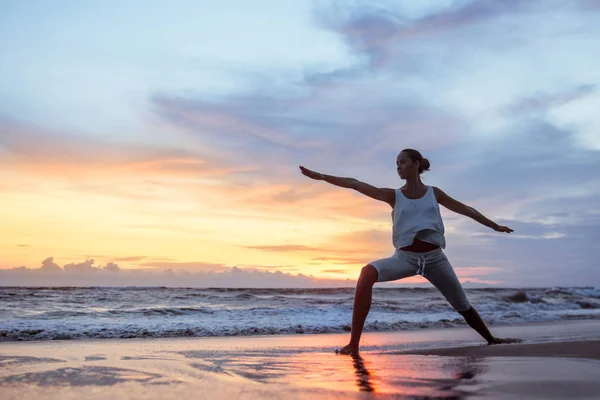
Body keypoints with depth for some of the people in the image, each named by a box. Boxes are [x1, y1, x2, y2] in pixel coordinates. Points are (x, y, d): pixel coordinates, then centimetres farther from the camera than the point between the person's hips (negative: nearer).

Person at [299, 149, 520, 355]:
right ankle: (354, 343, -30)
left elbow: (465, 209, 17)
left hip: (434, 257, 2)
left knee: (463, 306, 12)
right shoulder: (394, 196, 2)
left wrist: (494, 225, 24)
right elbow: (356, 184, -6)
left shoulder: (434, 193, 6)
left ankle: (491, 339, 43)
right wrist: (321, 176, -13)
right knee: (368, 273, -30)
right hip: (405, 257, -1)